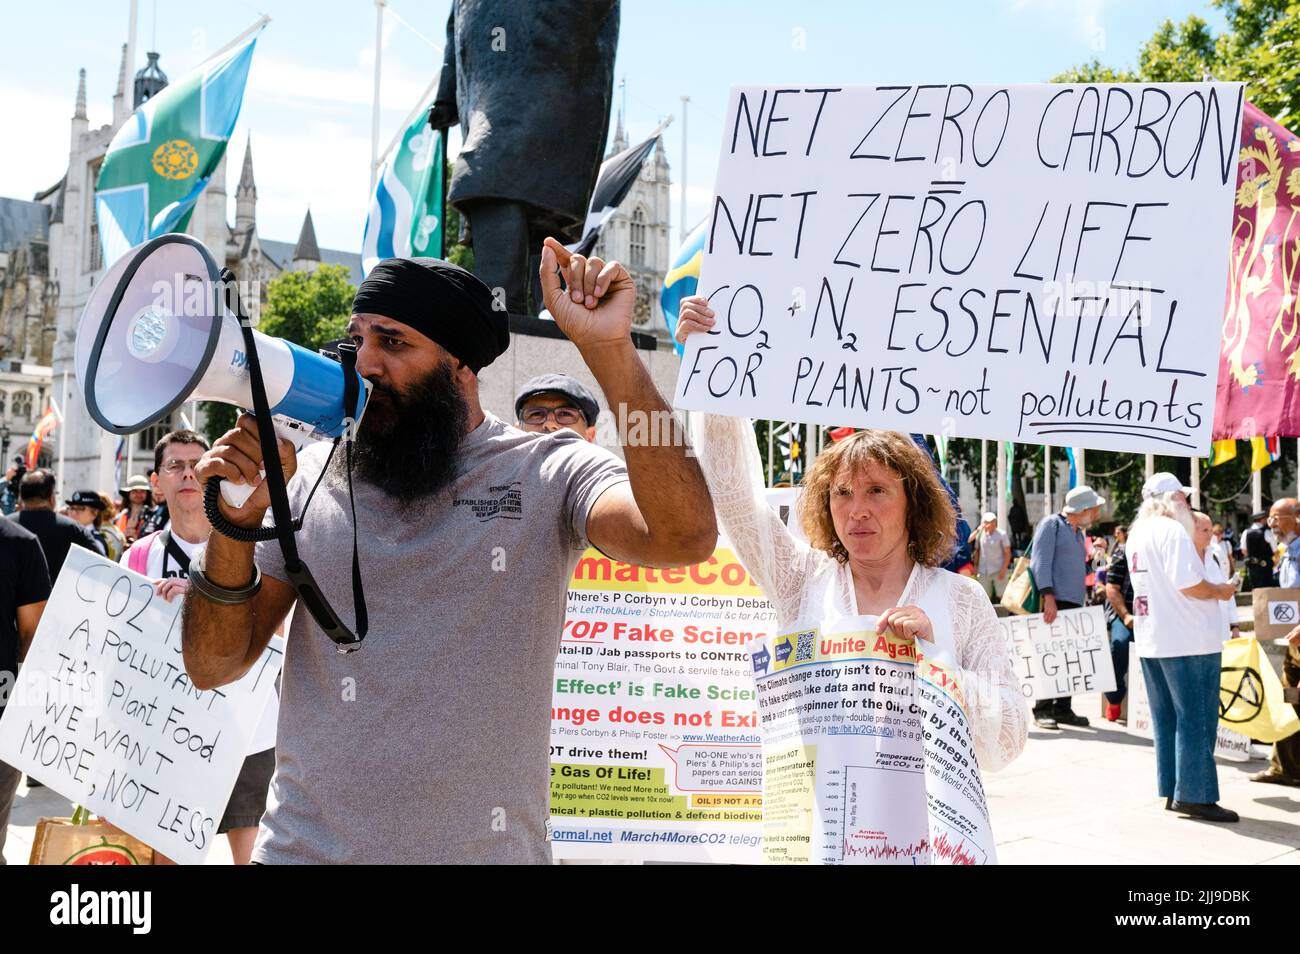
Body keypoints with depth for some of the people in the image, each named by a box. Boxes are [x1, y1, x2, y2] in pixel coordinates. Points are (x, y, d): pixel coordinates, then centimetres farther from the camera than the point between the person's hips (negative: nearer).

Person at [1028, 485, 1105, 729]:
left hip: (1074, 603, 8)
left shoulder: (1078, 532, 22)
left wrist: (1083, 598, 17)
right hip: (1055, 601, -8)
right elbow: (1040, 562, -13)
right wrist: (1048, 596, -20)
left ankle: (1062, 708, 15)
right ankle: (1043, 710, -2)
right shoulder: (1051, 524, -5)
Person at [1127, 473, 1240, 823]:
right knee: (1196, 720, -1)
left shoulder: (1137, 534, 13)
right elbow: (1189, 584, -22)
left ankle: (1172, 791, 19)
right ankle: (1195, 795, 3)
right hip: (1188, 640, -9)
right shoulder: (1172, 531, -15)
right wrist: (1220, 591, -5)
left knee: (1166, 719, 13)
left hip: (1151, 641, 9)